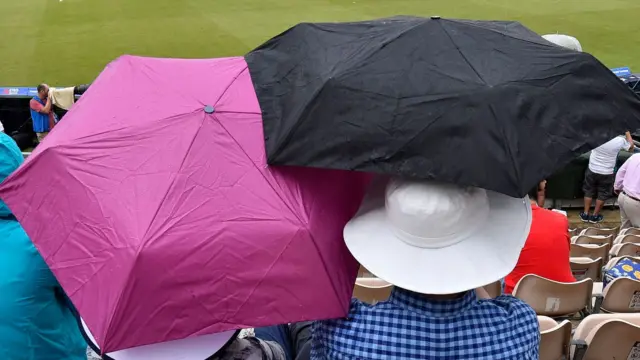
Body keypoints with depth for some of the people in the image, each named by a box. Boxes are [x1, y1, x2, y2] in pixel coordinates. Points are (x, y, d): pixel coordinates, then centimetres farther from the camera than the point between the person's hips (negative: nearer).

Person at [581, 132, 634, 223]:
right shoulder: (620, 140, -21)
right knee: (602, 195, 18)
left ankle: (585, 214, 28)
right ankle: (595, 216, 29)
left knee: (588, 192, 20)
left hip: (592, 170, 1)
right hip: (606, 173, -1)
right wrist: (627, 132, 8)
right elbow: (631, 147, 1)